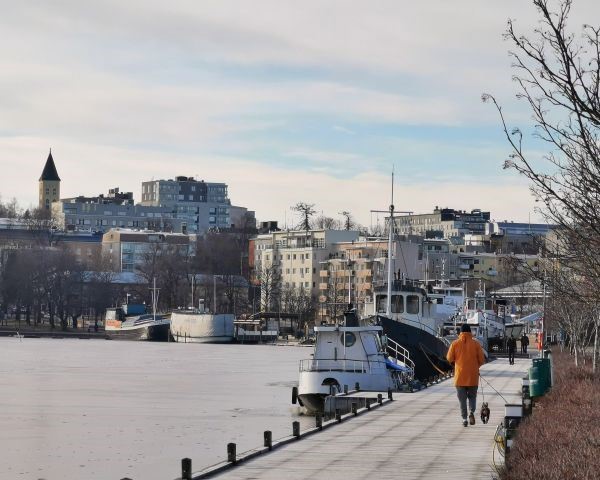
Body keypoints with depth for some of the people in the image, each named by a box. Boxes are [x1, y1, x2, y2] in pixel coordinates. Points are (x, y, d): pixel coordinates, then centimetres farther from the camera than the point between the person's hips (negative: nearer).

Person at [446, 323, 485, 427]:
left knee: (462, 398, 7)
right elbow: (482, 359, -2)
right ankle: (472, 412, -10)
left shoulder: (455, 343, -3)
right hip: (473, 376, 0)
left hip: (460, 375, 0)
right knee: (472, 396, 13)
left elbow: (449, 358, -1)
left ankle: (464, 418, 1)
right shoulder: (475, 343, -4)